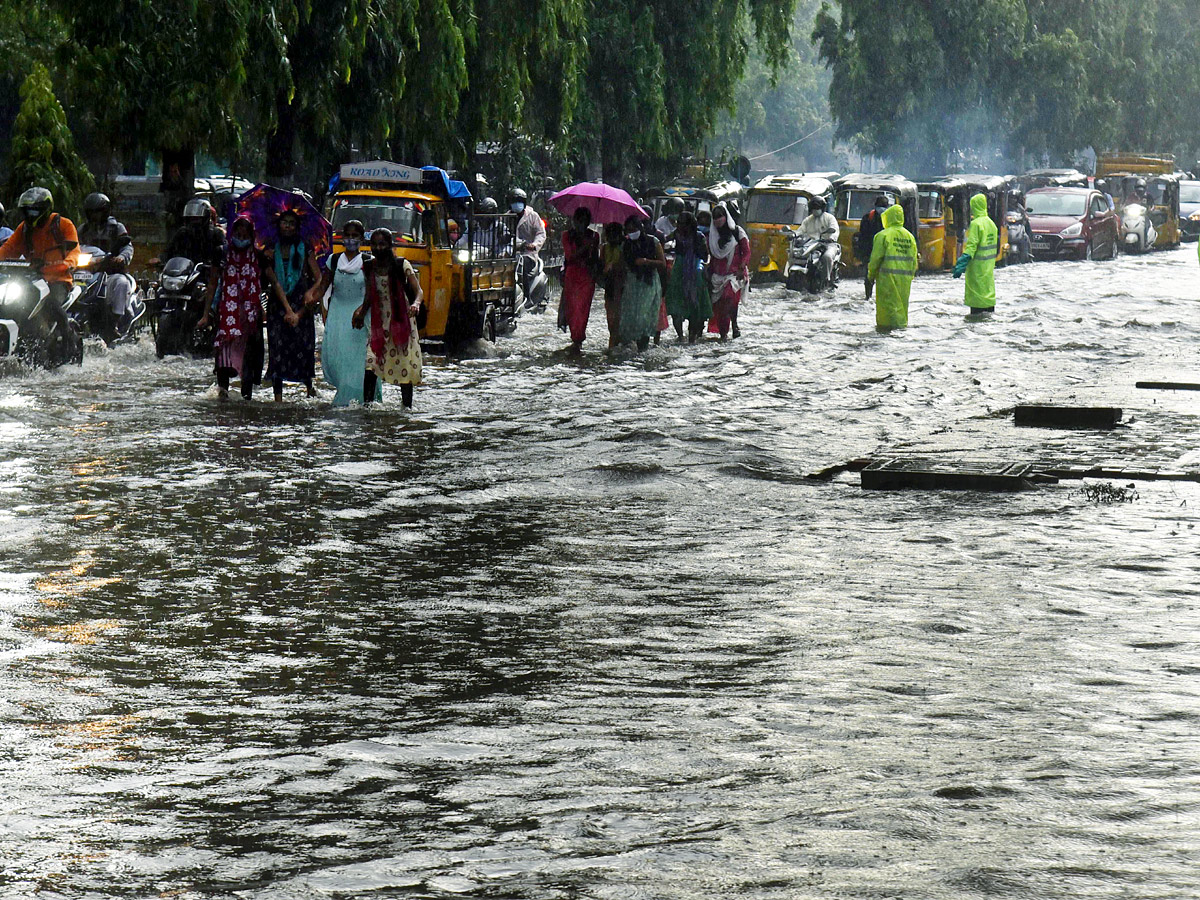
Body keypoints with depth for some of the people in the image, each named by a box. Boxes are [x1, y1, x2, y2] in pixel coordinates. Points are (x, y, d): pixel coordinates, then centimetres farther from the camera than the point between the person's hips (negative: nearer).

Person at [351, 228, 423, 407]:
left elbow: (418, 291, -13)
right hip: (378, 323, 3)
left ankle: (407, 407, 8)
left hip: (401, 322, -3)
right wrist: (361, 312, -2)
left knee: (405, 368, -2)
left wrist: (416, 304, -34)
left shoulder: (401, 265, -5)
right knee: (370, 366, -13)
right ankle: (367, 406, -13)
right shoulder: (368, 268, 7)